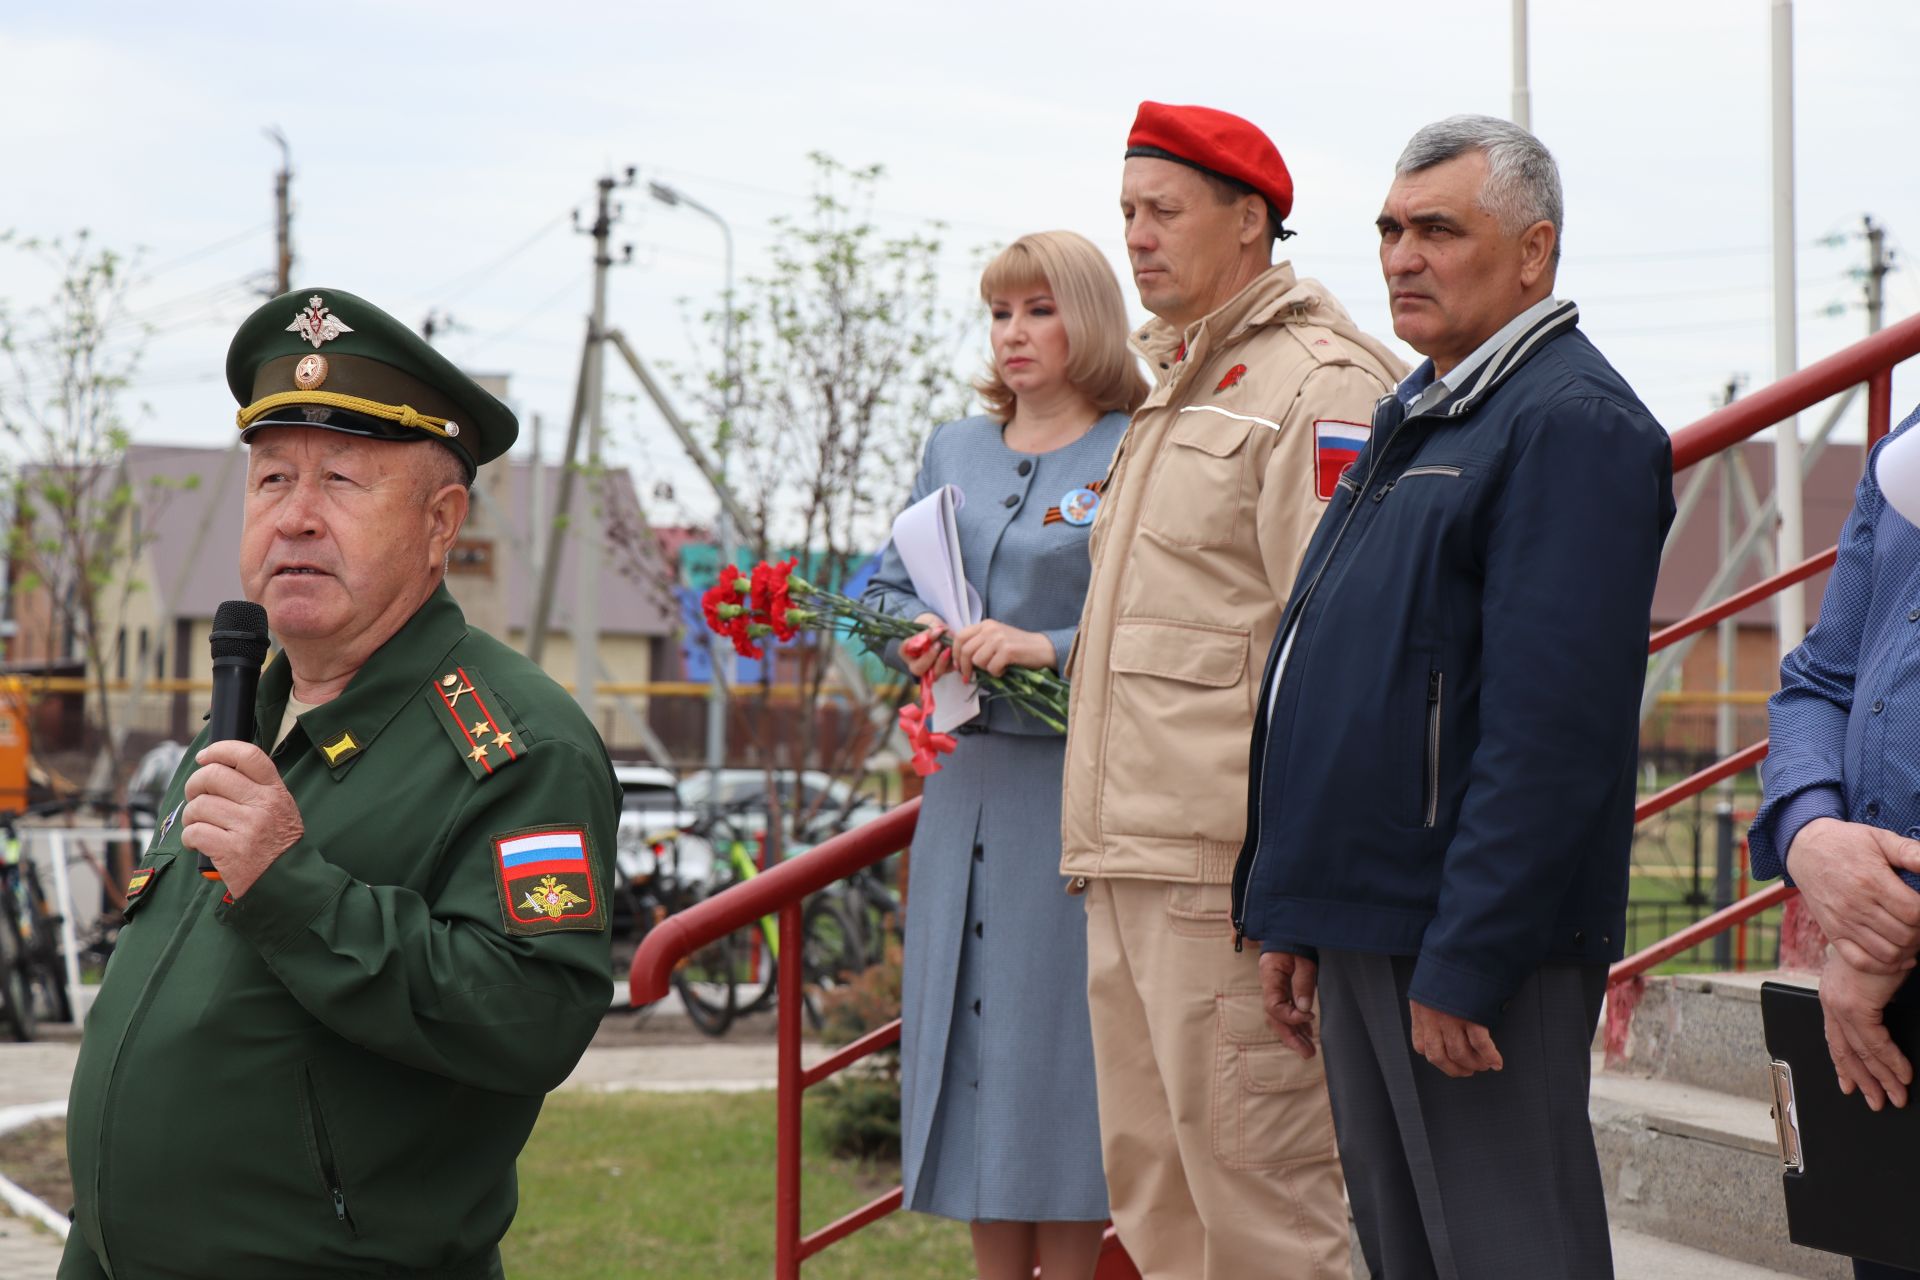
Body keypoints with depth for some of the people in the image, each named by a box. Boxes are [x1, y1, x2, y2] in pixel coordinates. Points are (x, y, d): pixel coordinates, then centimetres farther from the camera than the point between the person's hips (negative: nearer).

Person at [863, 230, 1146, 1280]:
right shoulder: (955, 451, 15)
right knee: (972, 1019, 7)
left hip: (1074, 788, -6)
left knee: (1057, 1020, -5)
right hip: (966, 778, 6)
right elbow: (889, 589, 18)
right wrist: (920, 635, -3)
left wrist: (1049, 647, -21)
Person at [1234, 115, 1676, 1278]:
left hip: (1477, 935, -10)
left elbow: (1551, 730, -21)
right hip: (1364, 924, 10)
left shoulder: (1571, 421, -13)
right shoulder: (1416, 418, 19)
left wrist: (1463, 962, -24)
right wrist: (1293, 916, 18)